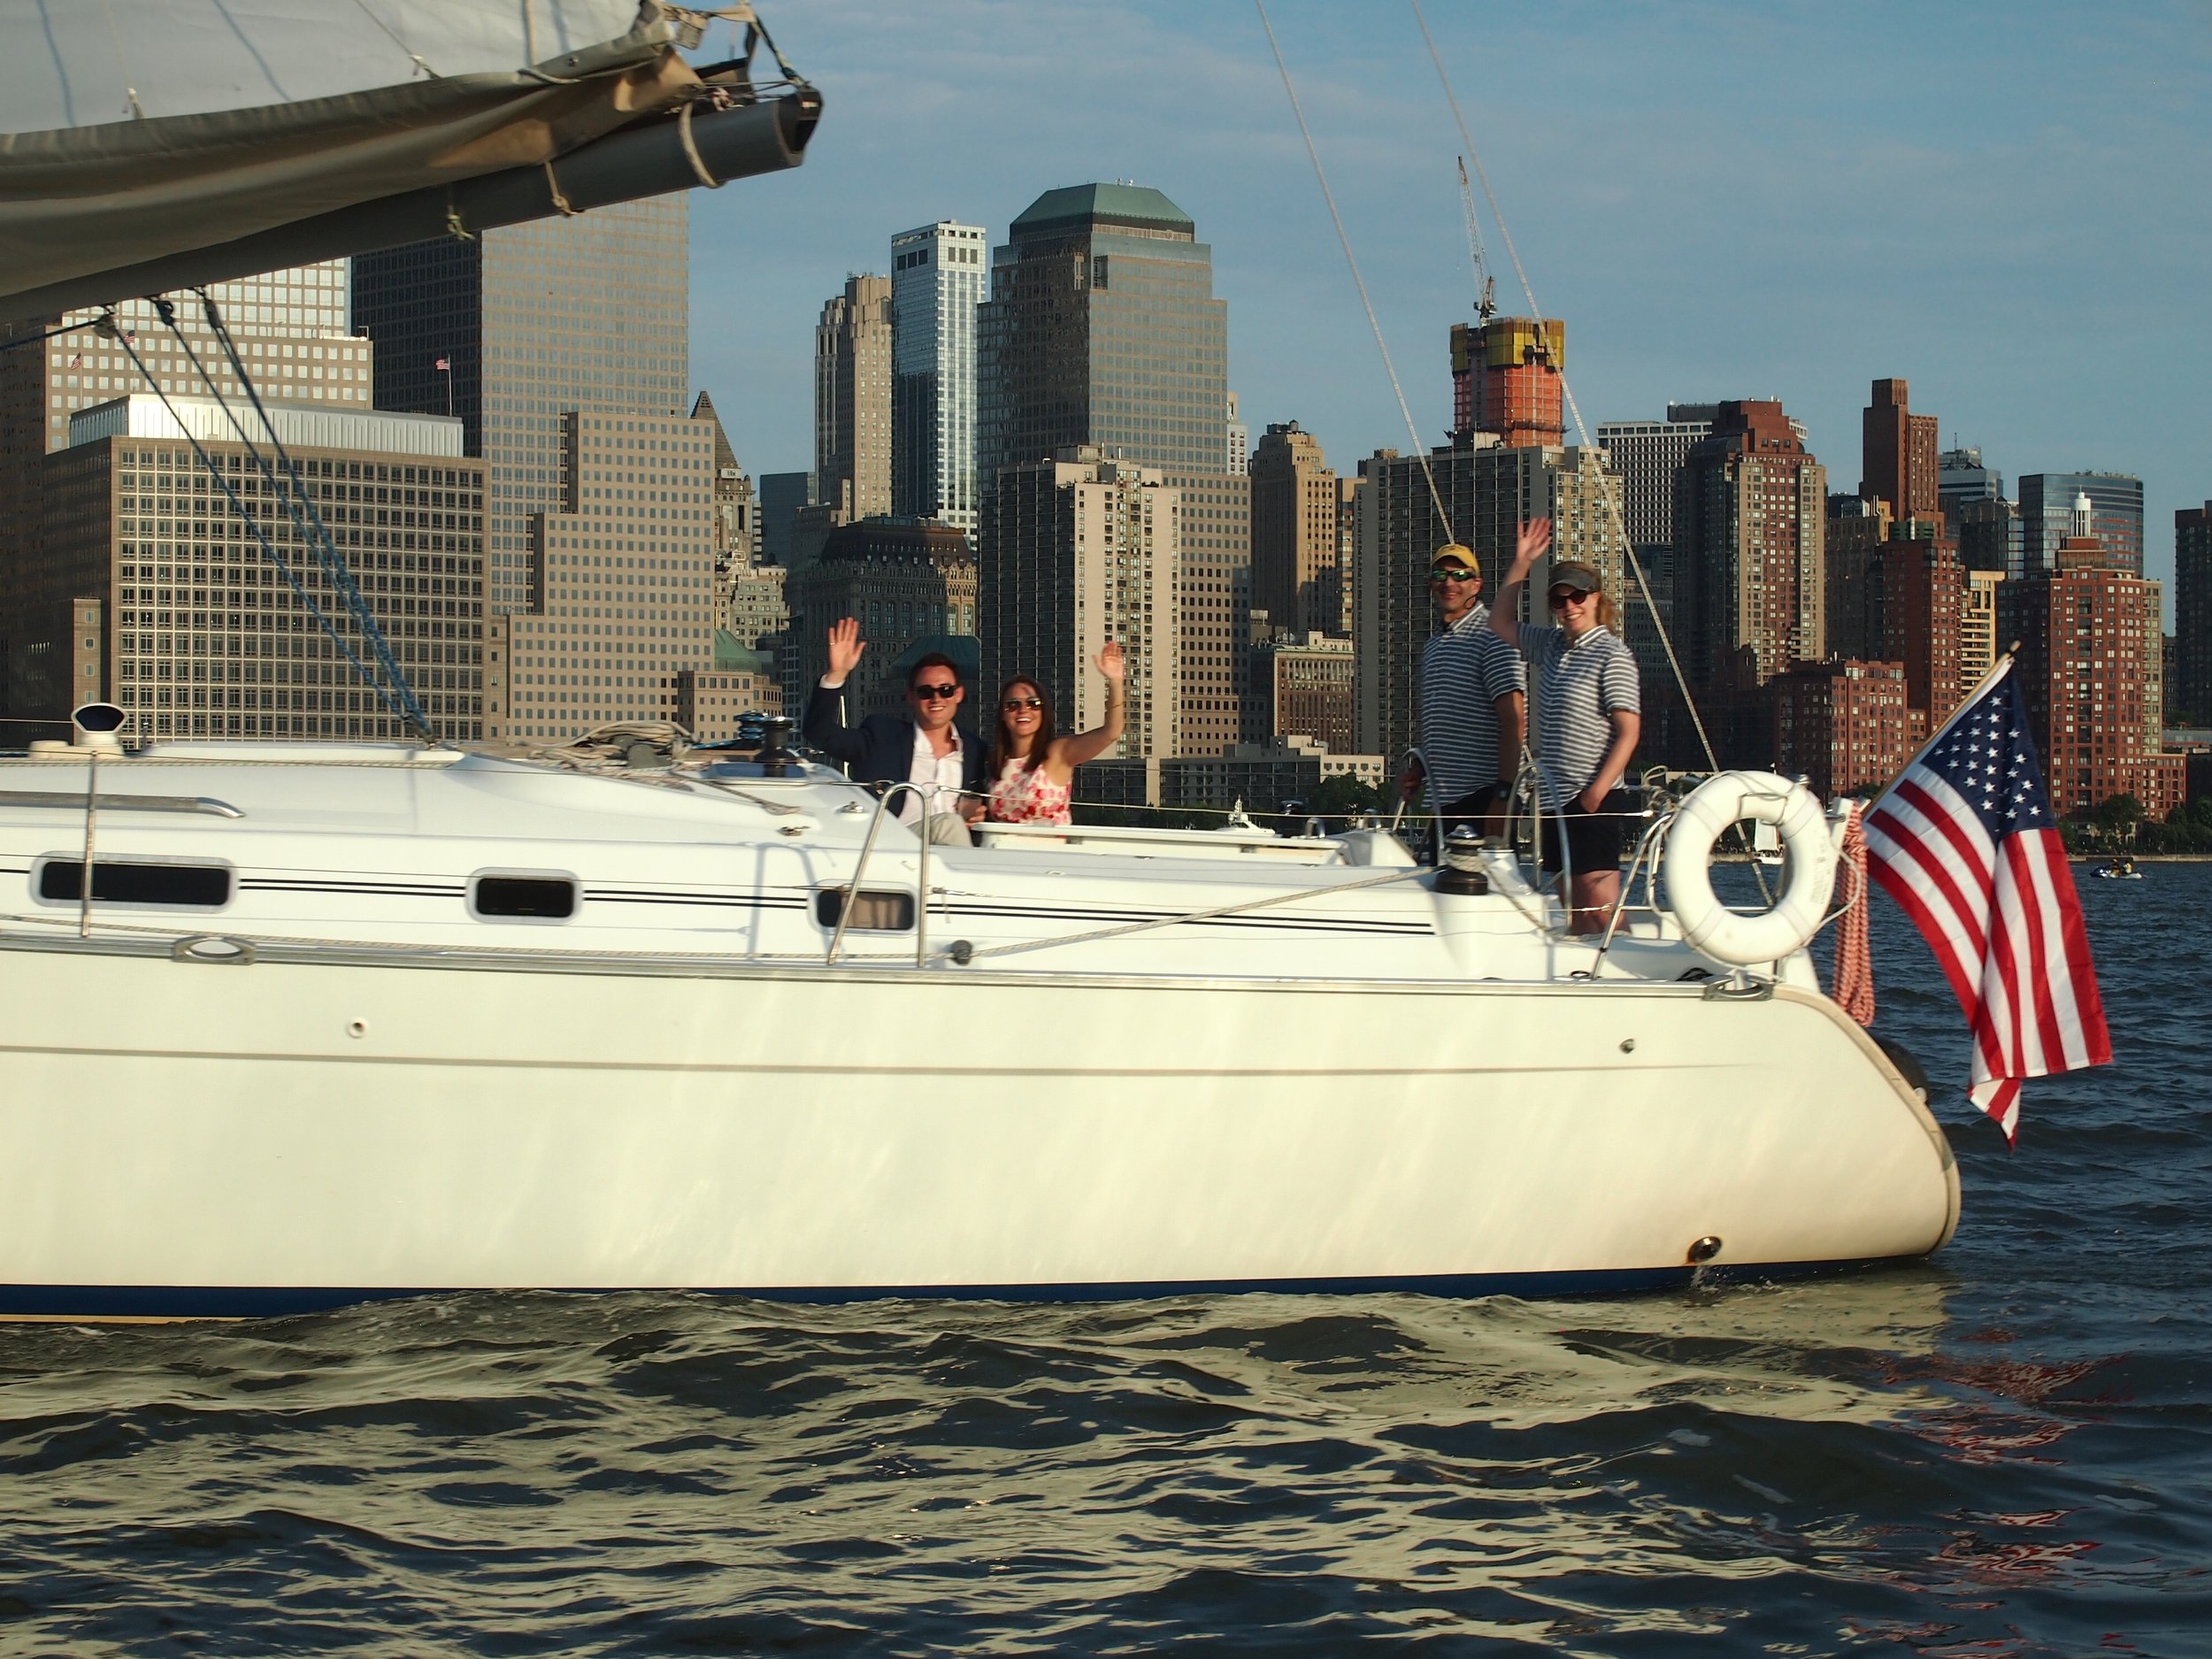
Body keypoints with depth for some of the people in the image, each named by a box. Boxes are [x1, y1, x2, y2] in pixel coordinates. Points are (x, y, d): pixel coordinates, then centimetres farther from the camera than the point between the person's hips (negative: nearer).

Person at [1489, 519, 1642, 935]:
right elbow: (1500, 623, 29)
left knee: (1601, 908, -12)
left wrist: (1596, 792, -19)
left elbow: (1629, 731, -12)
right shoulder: (1551, 646, 14)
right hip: (1556, 799, 8)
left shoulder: (1611, 654, -8)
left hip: (1594, 802, -8)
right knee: (1575, 910, 7)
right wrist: (1521, 563, 19)